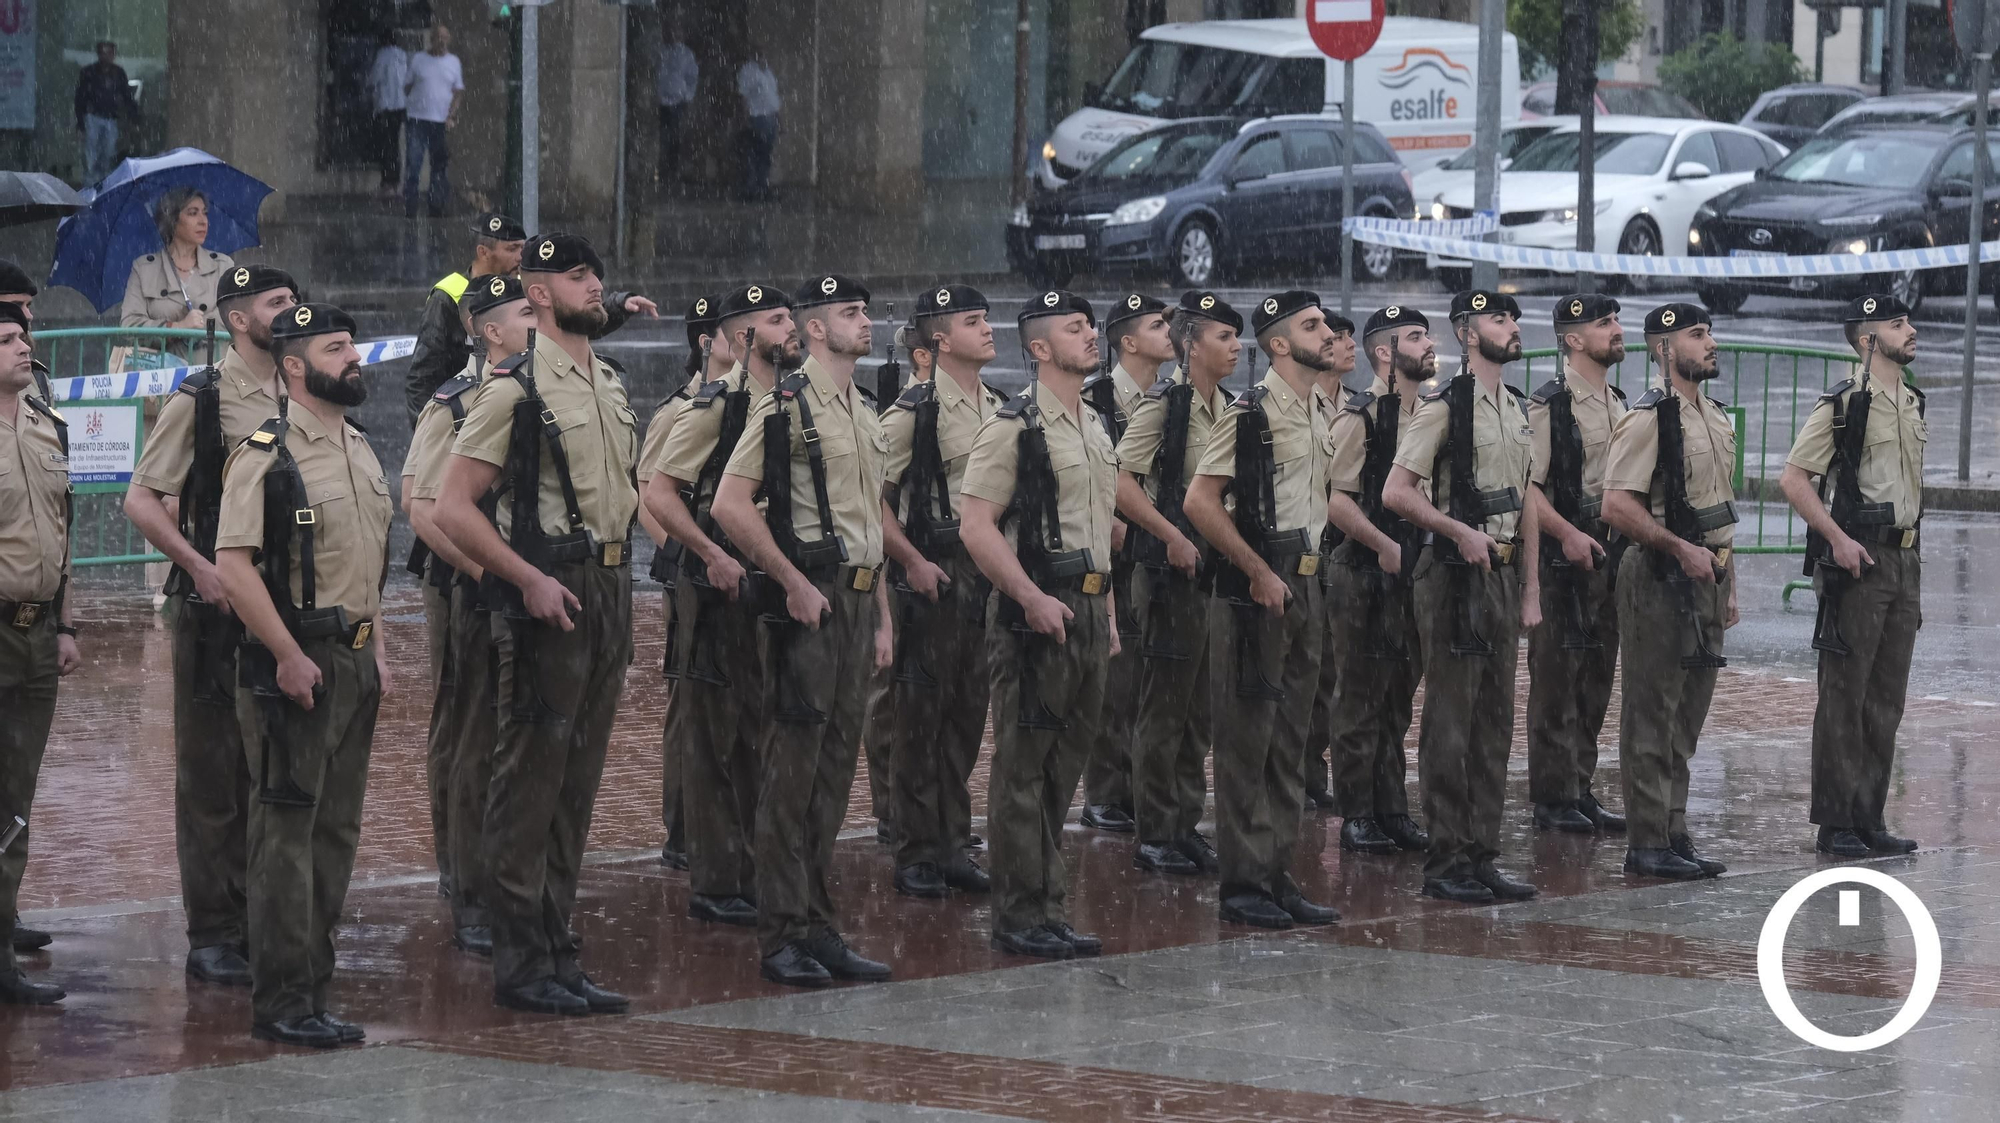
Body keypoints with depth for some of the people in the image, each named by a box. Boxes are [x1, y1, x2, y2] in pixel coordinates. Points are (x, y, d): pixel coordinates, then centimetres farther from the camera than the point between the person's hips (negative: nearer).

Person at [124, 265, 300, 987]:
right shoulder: (201, 401, -6)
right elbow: (142, 500, -8)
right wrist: (201, 568, -17)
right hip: (217, 605, -5)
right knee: (212, 776, -1)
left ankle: (262, 924, 17)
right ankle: (212, 935, 3)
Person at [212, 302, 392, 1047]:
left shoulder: (360, 450, 15)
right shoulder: (265, 455, -13)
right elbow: (233, 566, -20)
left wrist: (376, 648, 17)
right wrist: (289, 657, -21)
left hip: (354, 658, 8)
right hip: (294, 665, -8)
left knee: (336, 831, 10)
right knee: (286, 832, -6)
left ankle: (312, 992, 17)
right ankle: (280, 1005, -3)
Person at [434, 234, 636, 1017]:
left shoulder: (610, 384, 15)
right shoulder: (515, 388, -10)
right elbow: (452, 507, -14)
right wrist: (529, 579, -19)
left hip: (609, 591, 8)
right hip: (547, 598, -8)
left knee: (576, 782, 11)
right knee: (530, 778, -4)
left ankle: (559, 957, 17)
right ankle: (522, 966, -1)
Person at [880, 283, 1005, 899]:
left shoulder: (1003, 408, 12)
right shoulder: (913, 411, -9)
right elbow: (872, 496, -11)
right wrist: (913, 562, -15)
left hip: (990, 572, 6)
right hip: (933, 574, -6)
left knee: (968, 714, 10)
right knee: (920, 716, -2)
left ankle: (953, 846, 18)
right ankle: (916, 854, 3)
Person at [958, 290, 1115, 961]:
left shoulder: (1095, 428, 17)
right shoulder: (1014, 427, -10)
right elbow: (975, 524, -17)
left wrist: (1108, 611, 21)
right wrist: (1032, 598, -22)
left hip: (1087, 610, 8)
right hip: (1038, 611, -8)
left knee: (1064, 766, 11)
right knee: (1023, 770, -4)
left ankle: (1050, 912, 17)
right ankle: (1021, 918, -1)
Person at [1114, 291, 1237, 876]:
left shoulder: (1229, 408, 12)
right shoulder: (1163, 403, -11)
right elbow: (1119, 480, -19)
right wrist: (1173, 538, -19)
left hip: (1219, 568, 8)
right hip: (1173, 567, -8)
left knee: (1200, 707, 11)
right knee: (1165, 707, -3)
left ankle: (1186, 826, 19)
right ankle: (1154, 836, 2)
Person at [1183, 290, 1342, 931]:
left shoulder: (1317, 417, 15)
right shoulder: (1250, 412, -12)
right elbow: (1200, 502, -17)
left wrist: (1307, 571, 14)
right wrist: (1261, 573, -16)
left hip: (1303, 586, 8)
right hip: (1255, 592, -8)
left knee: (1289, 743, 11)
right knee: (1247, 740, -4)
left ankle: (1278, 877, 16)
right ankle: (1242, 886, -1)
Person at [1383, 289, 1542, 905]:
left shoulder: (1517, 409, 15)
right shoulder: (1443, 406, -9)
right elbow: (1396, 492, -14)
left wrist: (1531, 588, 16)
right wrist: (1460, 531, -22)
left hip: (1504, 573, 8)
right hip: (1456, 576, -8)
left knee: (1494, 724, 10)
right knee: (1451, 725, -5)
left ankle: (1482, 857, 15)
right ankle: (1445, 864, -2)